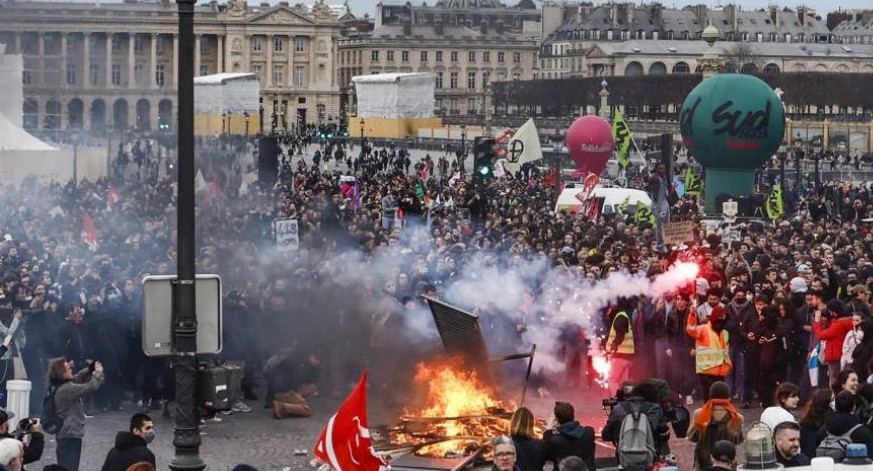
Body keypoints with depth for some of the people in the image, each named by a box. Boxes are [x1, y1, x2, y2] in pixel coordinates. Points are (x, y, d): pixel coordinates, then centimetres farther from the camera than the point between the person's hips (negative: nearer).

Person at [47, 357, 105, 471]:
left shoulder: (59, 387, 5)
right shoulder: (66, 389, -23)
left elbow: (76, 380, 21)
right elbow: (91, 387, -20)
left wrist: (90, 369, 8)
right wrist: (98, 373, -3)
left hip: (64, 434, 10)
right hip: (71, 435, -10)